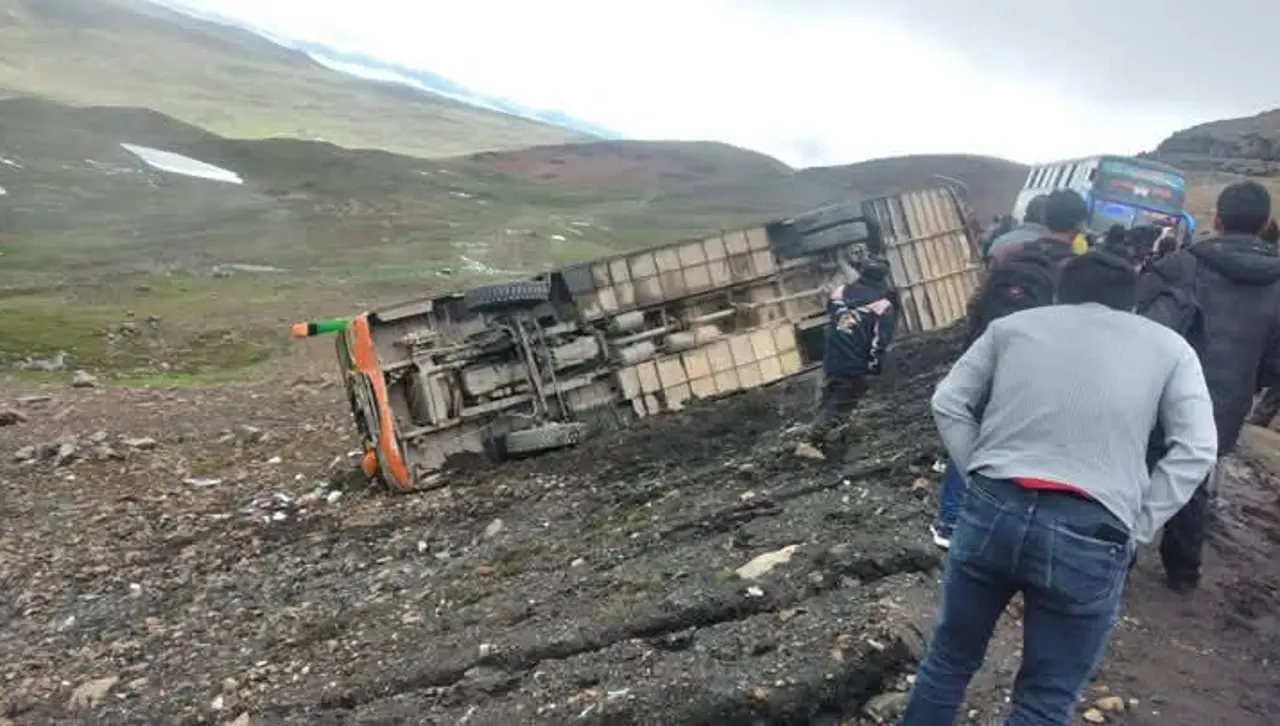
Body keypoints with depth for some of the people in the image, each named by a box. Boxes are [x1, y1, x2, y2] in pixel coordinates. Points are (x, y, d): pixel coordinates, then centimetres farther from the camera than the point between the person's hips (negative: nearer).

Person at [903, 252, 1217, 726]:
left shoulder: (1012, 325, 15)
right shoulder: (1168, 345, 12)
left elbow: (948, 403, 10)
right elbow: (1196, 449, 1)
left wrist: (980, 475, 12)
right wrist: (1136, 528, 3)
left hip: (993, 511, 2)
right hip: (1090, 536, -1)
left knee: (950, 658, 22)